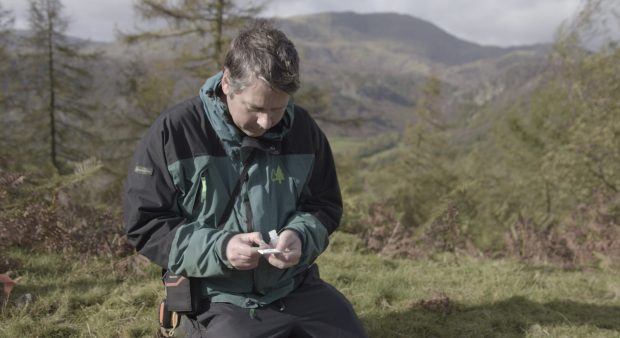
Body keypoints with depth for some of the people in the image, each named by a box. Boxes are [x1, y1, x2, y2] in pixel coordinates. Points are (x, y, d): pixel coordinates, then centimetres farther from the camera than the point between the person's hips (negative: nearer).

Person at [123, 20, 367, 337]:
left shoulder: (303, 129, -1)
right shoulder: (173, 133, -11)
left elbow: (325, 206, 10)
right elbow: (144, 225, -8)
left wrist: (301, 236, -14)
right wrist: (218, 248, -22)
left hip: (298, 288, 4)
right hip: (219, 300, -3)